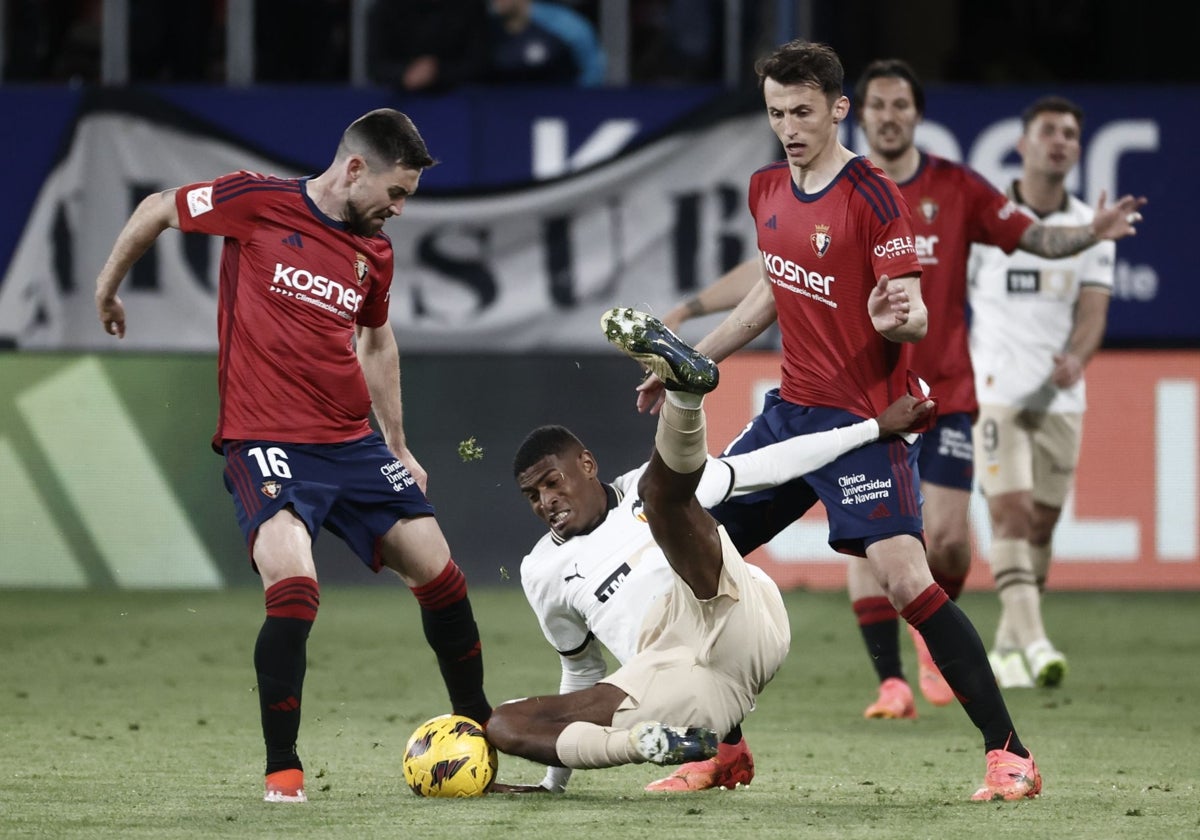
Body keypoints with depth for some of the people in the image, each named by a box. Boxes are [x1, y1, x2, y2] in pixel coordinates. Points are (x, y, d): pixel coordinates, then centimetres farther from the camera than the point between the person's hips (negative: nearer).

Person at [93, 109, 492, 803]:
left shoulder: (375, 251, 9)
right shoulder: (257, 202, -8)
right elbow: (157, 211, 8)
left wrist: (398, 447, 28)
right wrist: (108, 288, 19)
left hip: (354, 442, 6)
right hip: (266, 440, -6)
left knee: (439, 572, 4)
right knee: (293, 585, -25)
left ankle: (478, 724, 26)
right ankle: (282, 768, -14)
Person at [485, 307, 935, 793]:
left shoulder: (640, 488, 24)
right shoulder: (543, 572, 28)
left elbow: (767, 467, 24)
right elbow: (582, 673, 37)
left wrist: (875, 428, 21)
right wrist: (553, 783, 36)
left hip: (735, 621, -3)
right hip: (665, 675, 3)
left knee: (661, 489, -19)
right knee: (504, 725, -15)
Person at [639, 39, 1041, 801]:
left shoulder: (873, 197, -14)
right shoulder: (768, 191, 8)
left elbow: (917, 318, -18)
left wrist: (898, 319, -41)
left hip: (863, 422, -8)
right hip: (793, 409, 8)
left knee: (906, 579, -21)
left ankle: (1010, 757, -17)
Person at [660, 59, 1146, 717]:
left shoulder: (956, 189, 3)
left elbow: (1032, 238, 4)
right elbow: (770, 269, 6)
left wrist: (1091, 233, -15)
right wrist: (687, 310, 1)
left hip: (944, 392, 0)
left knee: (947, 538, -7)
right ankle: (891, 682, -2)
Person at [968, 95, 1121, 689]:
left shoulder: (1091, 228, 5)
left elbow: (1093, 311, -4)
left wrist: (1075, 359, -25)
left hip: (1060, 397, 3)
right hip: (994, 391, -3)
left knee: (1041, 524, 8)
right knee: (1010, 513, -16)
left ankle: (1007, 649, 21)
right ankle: (1032, 640, -27)